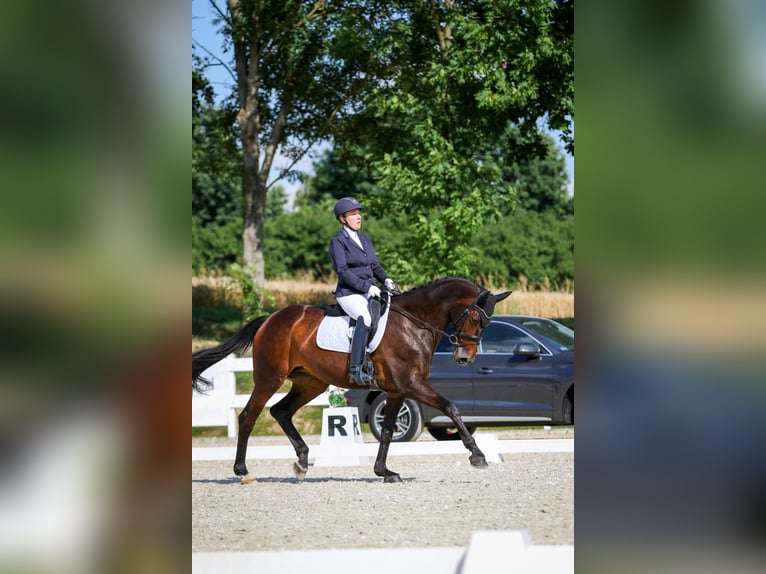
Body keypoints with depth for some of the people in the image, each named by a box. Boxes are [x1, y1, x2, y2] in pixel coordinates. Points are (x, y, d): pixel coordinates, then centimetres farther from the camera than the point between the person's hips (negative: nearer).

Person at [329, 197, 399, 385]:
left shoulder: (365, 239, 19)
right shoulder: (337, 241, -3)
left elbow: (375, 265, 19)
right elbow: (342, 271, -12)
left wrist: (386, 280, -2)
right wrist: (366, 286, -19)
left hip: (369, 291, 8)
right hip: (349, 294, -8)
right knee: (366, 317, -35)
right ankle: (356, 370, -38)